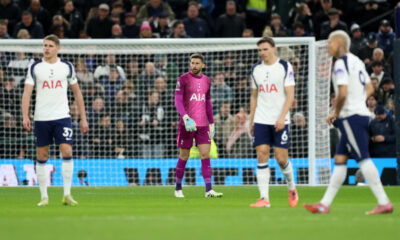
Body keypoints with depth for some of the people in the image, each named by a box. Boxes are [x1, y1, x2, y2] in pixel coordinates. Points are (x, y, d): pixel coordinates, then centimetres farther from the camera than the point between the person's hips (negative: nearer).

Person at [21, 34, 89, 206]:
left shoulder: (66, 67, 5)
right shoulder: (35, 67, 3)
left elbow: (77, 92, 12)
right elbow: (27, 92, -3)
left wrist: (83, 118, 9)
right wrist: (25, 116, -16)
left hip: (62, 117, 0)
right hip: (41, 118, 0)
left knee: (67, 152, -13)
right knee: (41, 156, 3)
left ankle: (67, 194, -8)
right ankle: (44, 196, 11)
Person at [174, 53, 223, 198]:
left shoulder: (206, 80, 11)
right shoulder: (183, 79, -4)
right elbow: (177, 101, -13)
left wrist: (211, 123, 18)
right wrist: (185, 117, -28)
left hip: (203, 125, 4)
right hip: (186, 123, -4)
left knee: (205, 155, -7)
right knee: (184, 157, 3)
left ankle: (209, 190, -11)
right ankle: (178, 188, 18)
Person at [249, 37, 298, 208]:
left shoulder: (285, 67, -3)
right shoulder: (256, 69, 10)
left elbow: (290, 95, -8)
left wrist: (282, 117, -18)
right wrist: (251, 120, 14)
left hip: (280, 121, -3)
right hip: (261, 121, 3)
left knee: (282, 159, -4)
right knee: (261, 156, -7)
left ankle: (292, 188, 23)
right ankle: (264, 198, -8)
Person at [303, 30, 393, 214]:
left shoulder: (341, 63, -12)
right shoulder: (356, 61, 16)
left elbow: (343, 93, -22)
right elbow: (369, 89, 21)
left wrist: (336, 113, -8)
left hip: (351, 117, -10)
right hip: (360, 113, 10)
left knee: (363, 159, -10)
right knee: (339, 160, 9)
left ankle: (384, 202, -12)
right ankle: (325, 204, 11)